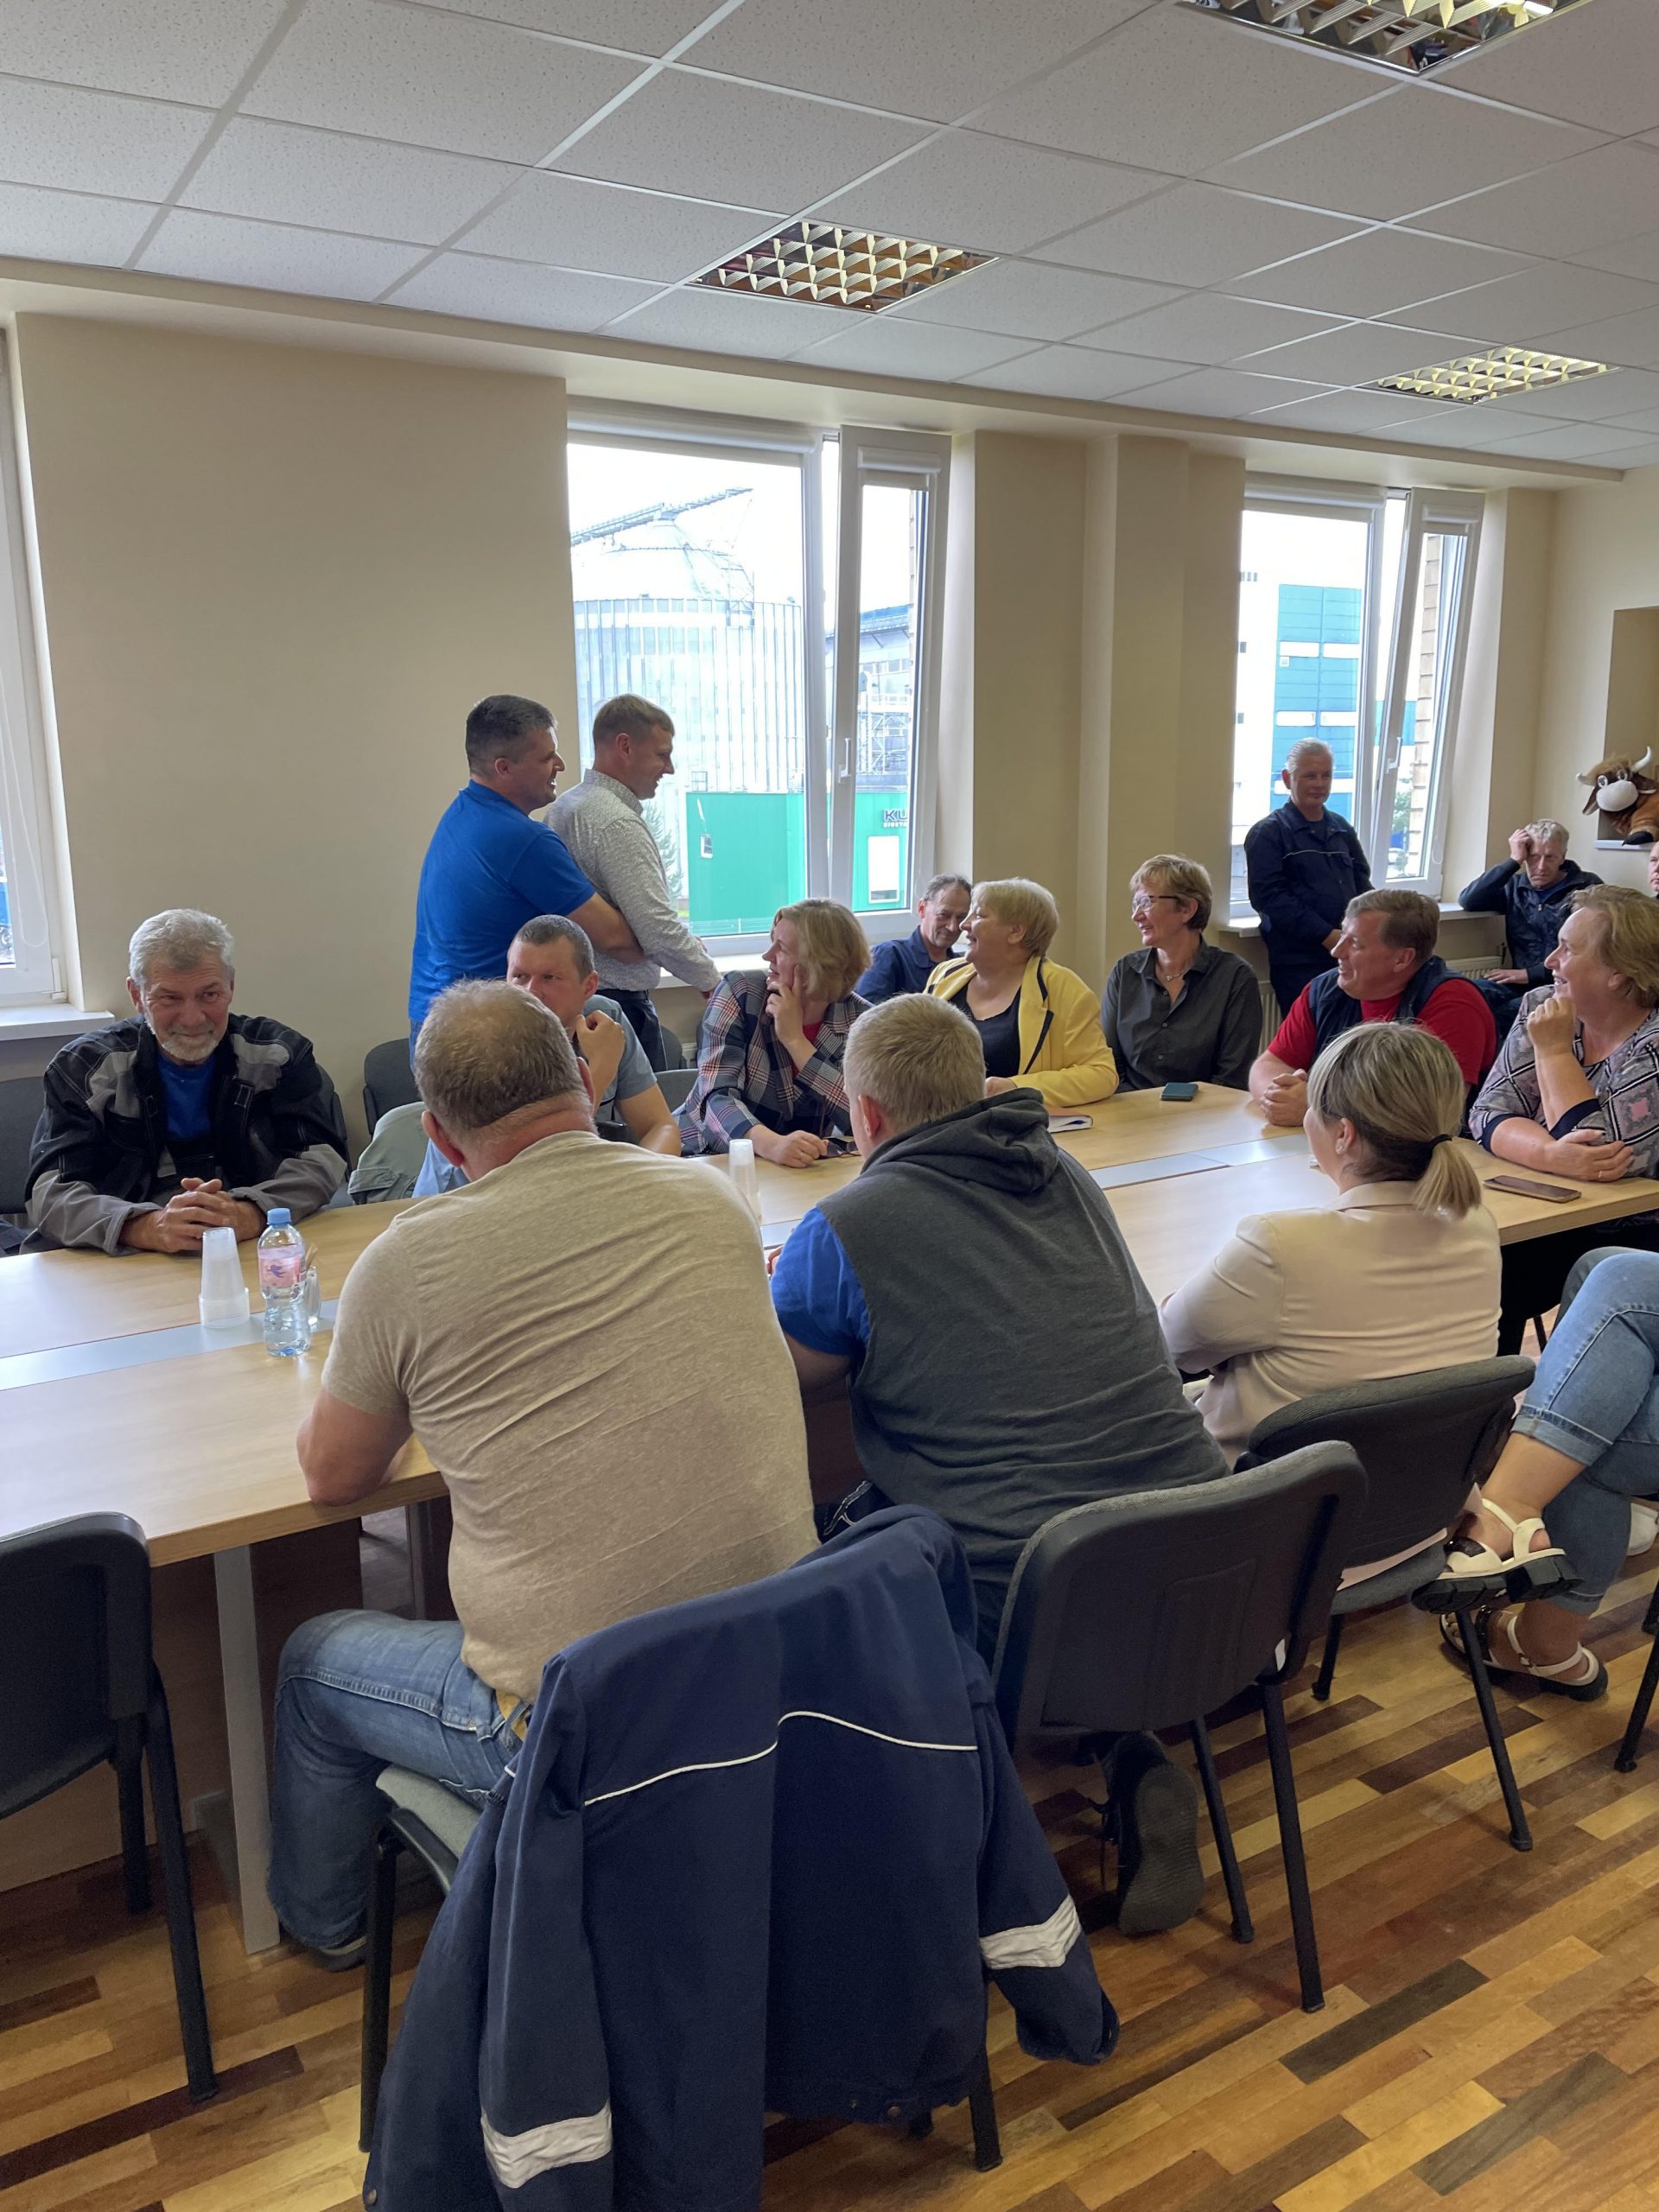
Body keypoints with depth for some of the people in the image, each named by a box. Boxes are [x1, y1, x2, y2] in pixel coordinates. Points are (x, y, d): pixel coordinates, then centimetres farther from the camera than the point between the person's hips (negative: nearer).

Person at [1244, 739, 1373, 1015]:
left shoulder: (1342, 829, 17)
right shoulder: (1267, 833, -2)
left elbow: (1362, 884, 20)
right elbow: (1270, 897, -11)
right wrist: (1328, 935, -15)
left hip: (1348, 959, 5)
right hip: (1299, 964, -5)